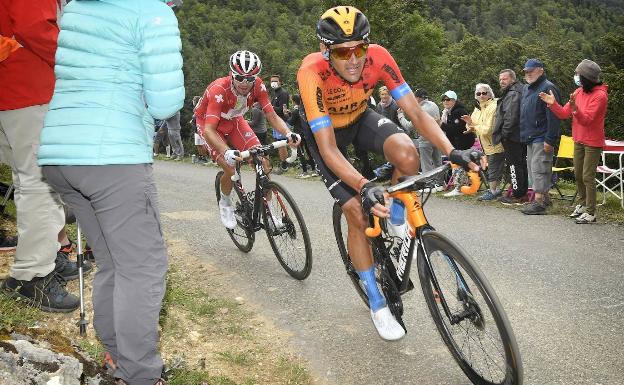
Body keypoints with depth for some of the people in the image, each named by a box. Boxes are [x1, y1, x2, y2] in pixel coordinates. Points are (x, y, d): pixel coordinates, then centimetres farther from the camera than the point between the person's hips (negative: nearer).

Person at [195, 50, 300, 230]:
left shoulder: (258, 86, -25)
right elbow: (209, 130, -43)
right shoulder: (219, 90, -38)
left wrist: (288, 133, -42)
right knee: (230, 169, -19)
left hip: (233, 121, 4)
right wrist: (226, 152, -59)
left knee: (263, 162, -12)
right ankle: (225, 203, 13)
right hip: (209, 123, -4)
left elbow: (272, 116, -22)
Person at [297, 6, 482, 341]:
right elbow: (329, 149, -39)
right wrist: (363, 187, -53)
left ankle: (397, 225, -1)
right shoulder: (312, 73, -37)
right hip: (324, 130, -2)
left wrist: (452, 152, -40)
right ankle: (377, 303, 8)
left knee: (406, 154, -31)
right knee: (358, 214, -11)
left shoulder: (378, 57, -28)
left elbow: (416, 113, -26)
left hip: (360, 116, 3)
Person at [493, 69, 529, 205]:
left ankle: (517, 196, -3)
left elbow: (511, 116, -23)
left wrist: (505, 132, -17)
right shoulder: (519, 90, 20)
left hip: (512, 137, -11)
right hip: (520, 136, 11)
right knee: (521, 164, 14)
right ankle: (523, 193, 22)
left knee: (514, 164, -6)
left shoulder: (512, 94, -14)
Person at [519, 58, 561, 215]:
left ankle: (539, 202, -9)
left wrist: (549, 140, -21)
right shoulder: (528, 89, 19)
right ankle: (544, 197, 22)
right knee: (532, 168, 13)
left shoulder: (548, 88, -12)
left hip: (541, 138, -10)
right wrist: (524, 134, 18)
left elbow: (553, 117, -18)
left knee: (538, 168, -11)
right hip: (531, 137, 10)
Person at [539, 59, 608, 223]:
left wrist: (574, 107, -39)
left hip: (593, 142, -8)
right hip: (579, 140, 8)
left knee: (588, 177, -6)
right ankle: (582, 204, 32)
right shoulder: (579, 92, 5)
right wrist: (553, 103, -11)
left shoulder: (600, 95, -17)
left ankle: (590, 212, 1)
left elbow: (587, 119, -24)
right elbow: (564, 114, 4)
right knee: (578, 175, 16)